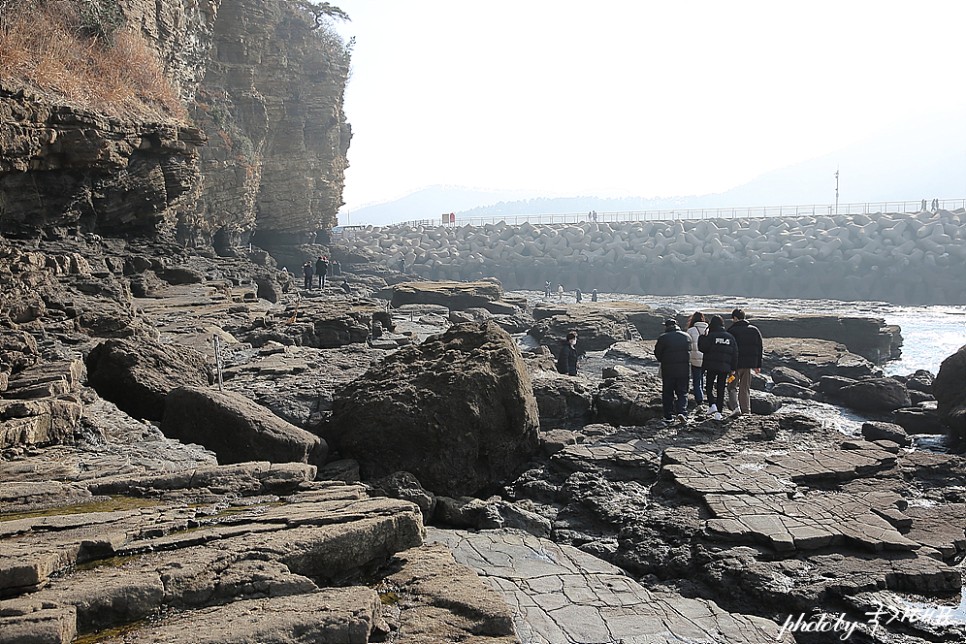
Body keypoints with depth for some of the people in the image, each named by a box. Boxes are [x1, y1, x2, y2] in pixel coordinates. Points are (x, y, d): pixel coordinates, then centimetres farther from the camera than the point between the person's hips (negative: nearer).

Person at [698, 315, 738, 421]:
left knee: (709, 387, 11)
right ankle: (718, 412, 7)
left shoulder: (711, 336, -10)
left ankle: (712, 405, -10)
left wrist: (703, 337, -1)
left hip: (711, 366, -3)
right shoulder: (730, 337, 6)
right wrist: (733, 368, 12)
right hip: (724, 367, 3)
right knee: (721, 389, 8)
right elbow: (735, 354, 7)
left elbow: (702, 348, -12)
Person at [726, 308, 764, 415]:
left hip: (736, 363, -5)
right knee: (745, 389, 12)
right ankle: (746, 411, 12)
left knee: (732, 387, 7)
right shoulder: (754, 330, 10)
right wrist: (758, 365, 17)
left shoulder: (732, 330, -7)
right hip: (749, 363, 5)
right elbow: (759, 348, 13)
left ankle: (735, 407, -9)